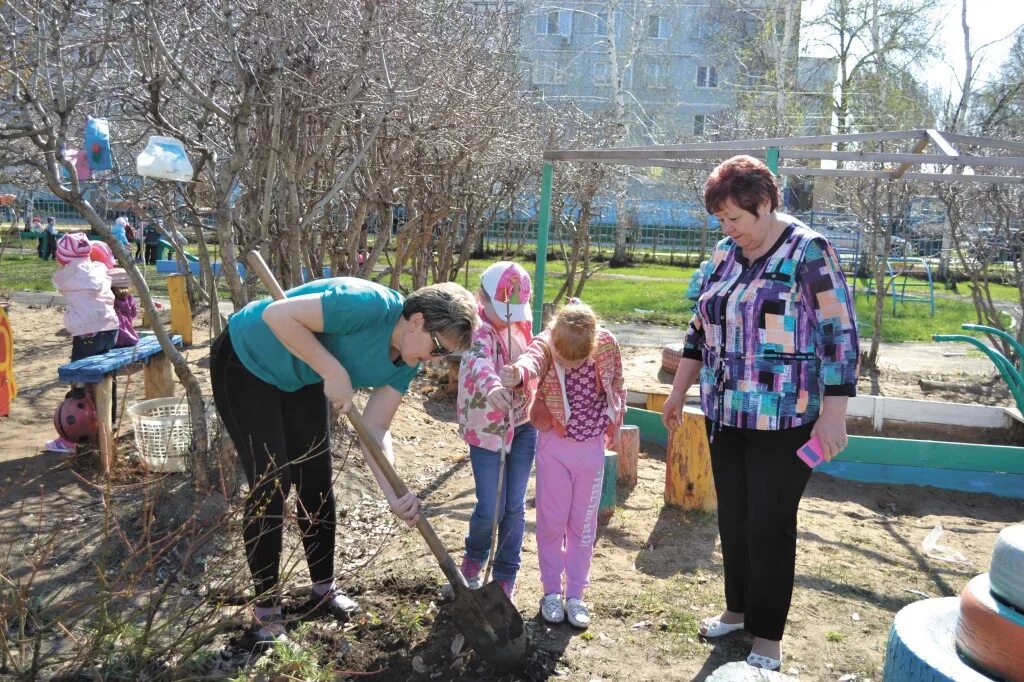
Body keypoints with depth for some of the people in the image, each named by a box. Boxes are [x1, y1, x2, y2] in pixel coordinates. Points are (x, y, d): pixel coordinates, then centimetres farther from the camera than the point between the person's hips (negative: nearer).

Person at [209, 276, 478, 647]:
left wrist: (394, 494, -22)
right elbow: (277, 315, -36)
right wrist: (334, 373, -34)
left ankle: (324, 587, 27)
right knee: (270, 486, -8)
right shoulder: (370, 304, -35)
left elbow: (375, 429, -9)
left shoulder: (406, 363, -9)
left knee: (317, 481, 8)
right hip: (245, 362, -7)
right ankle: (266, 609, 9)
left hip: (301, 379, 8)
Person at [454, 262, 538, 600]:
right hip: (485, 428, -5)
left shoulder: (521, 325, 3)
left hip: (523, 424, 5)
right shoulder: (479, 331, -19)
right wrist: (491, 385, -61)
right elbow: (479, 360, -42)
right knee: (490, 508, -3)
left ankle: (506, 576, 23)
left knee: (515, 506, 6)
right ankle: (474, 558, 29)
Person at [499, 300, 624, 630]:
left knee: (583, 523, 12)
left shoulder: (607, 344, -15)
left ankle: (575, 593, 26)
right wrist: (517, 373, -69)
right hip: (554, 446, -1)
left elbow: (617, 388, 3)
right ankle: (551, 590, 26)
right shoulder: (545, 344, -22)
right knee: (551, 521, 8)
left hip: (592, 446, 2)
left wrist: (613, 428, 9)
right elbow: (532, 361, -47)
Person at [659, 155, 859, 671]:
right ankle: (738, 608, 33)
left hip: (782, 418, -6)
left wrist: (833, 413, -17)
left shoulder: (809, 252, -10)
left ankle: (767, 636, 17)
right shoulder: (724, 254, 7)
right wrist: (679, 391, 18)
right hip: (726, 414, 6)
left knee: (770, 524, 2)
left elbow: (839, 334, -13)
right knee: (732, 516, 14)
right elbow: (700, 327, 16)